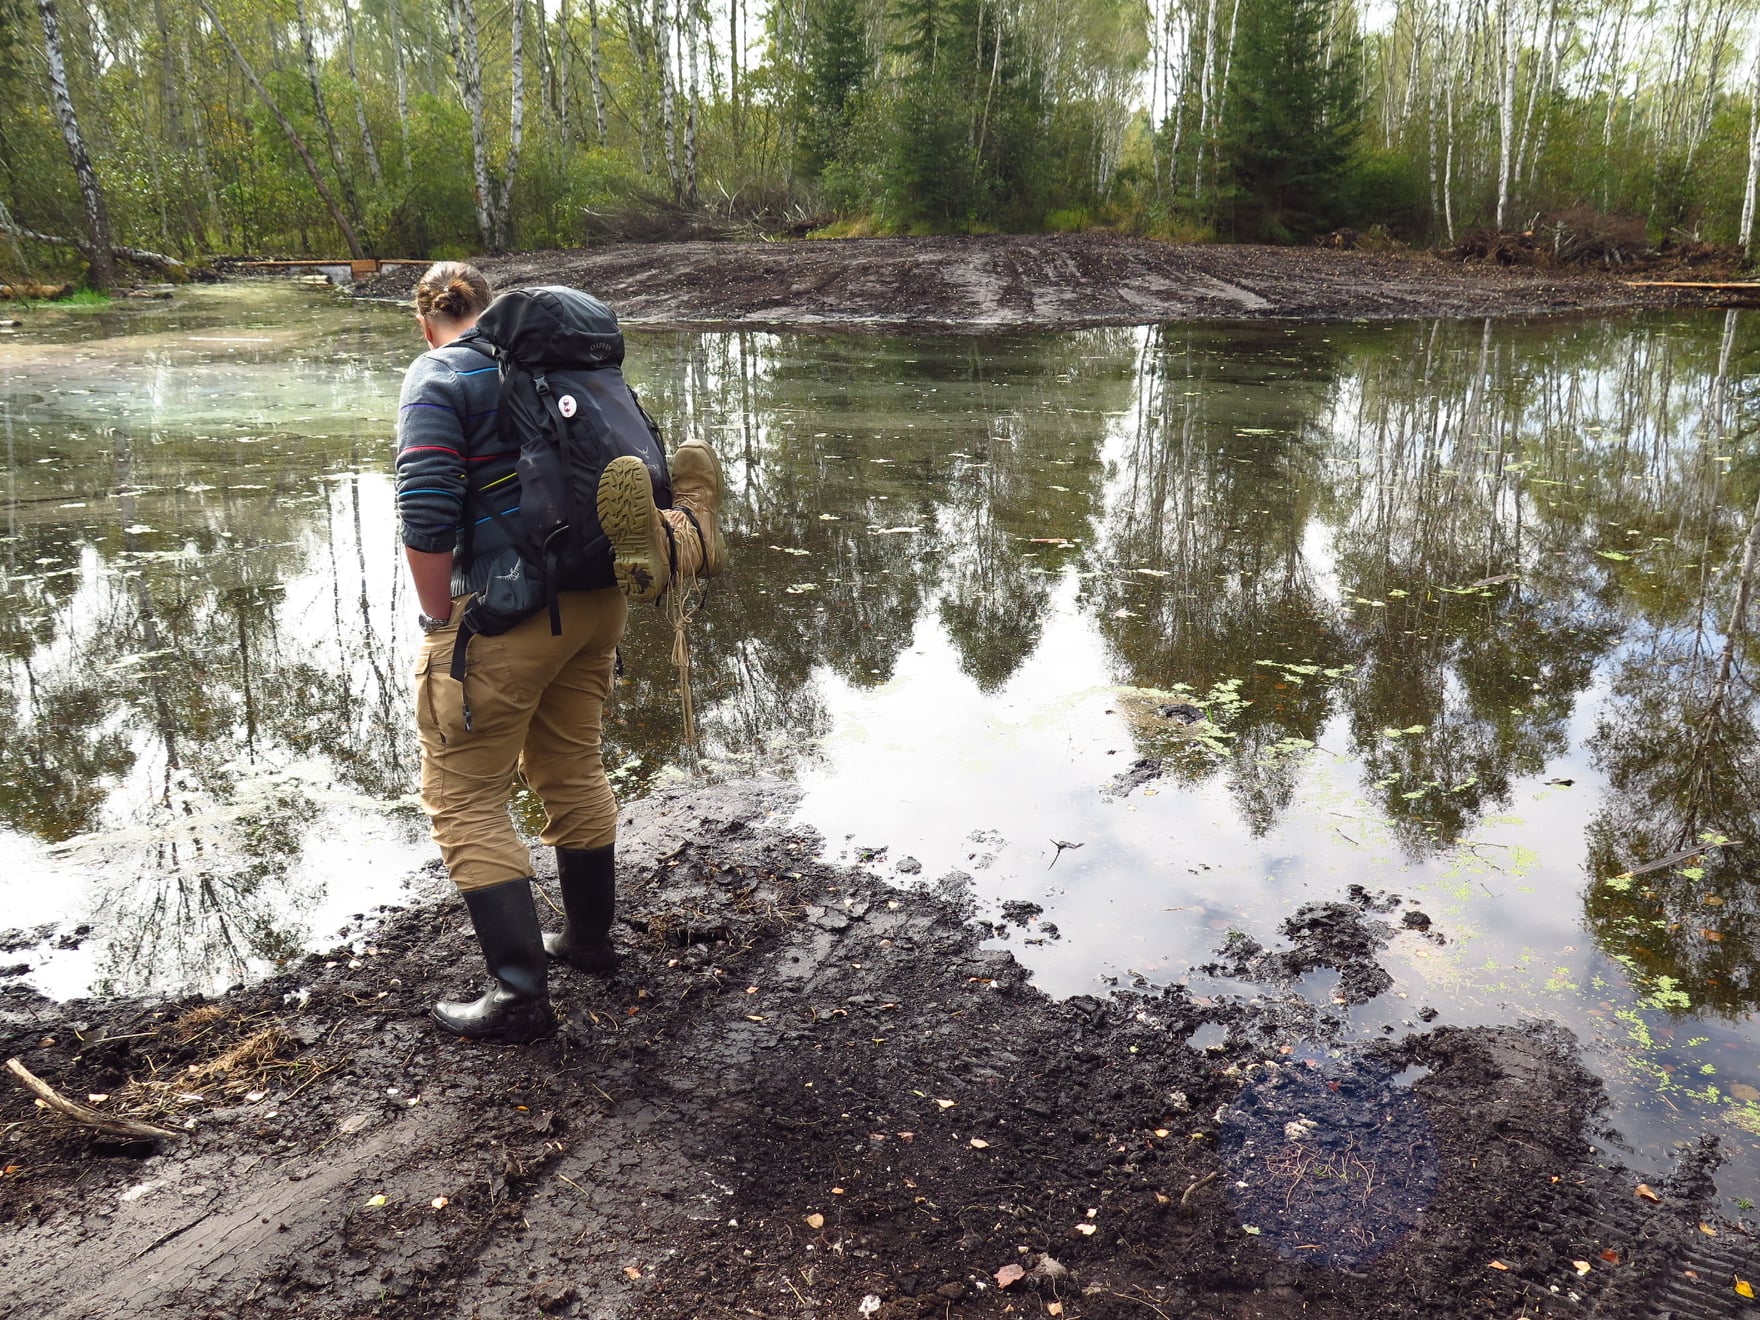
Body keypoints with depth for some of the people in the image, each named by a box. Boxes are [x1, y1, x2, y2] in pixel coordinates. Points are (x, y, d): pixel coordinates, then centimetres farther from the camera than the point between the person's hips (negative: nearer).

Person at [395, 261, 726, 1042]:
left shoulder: (437, 377, -7)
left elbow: (426, 514, -18)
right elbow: (629, 463, 15)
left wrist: (440, 625, -9)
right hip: (595, 598, 8)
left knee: (464, 797, 3)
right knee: (571, 767, 23)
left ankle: (518, 991, 3)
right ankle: (589, 939, 38)